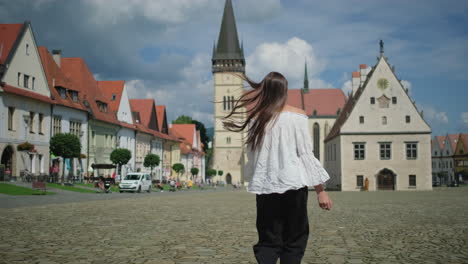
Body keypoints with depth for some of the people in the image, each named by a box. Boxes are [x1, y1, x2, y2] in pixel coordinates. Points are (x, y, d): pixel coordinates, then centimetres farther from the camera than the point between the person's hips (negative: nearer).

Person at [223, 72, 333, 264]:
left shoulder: (255, 118, 8)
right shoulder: (297, 116, -2)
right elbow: (306, 155, -5)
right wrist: (320, 190, -1)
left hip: (265, 186, 3)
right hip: (293, 184, -3)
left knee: (268, 241, 9)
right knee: (294, 240, 8)